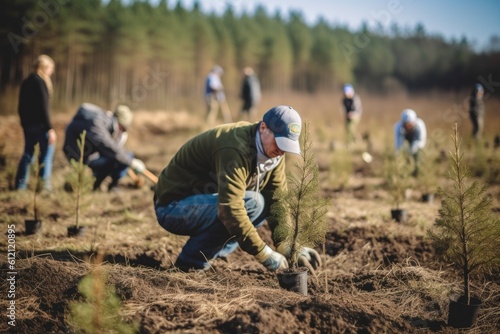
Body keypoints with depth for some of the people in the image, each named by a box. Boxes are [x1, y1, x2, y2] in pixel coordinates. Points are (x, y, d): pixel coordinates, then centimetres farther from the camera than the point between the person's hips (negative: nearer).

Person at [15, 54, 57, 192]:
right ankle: (44, 185, -3)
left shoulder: (26, 82, 12)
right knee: (47, 152, 0)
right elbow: (43, 108, -19)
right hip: (40, 125, -8)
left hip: (27, 124, 8)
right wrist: (50, 129, -19)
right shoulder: (40, 82, -13)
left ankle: (20, 186, 13)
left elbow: (21, 107, 16)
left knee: (28, 153, 13)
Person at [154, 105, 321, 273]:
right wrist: (264, 254, -33)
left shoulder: (274, 151, -1)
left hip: (204, 201, 9)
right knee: (251, 203, -27)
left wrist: (288, 248, -13)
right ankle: (190, 263, -15)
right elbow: (230, 210, -37)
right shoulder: (236, 149, -30)